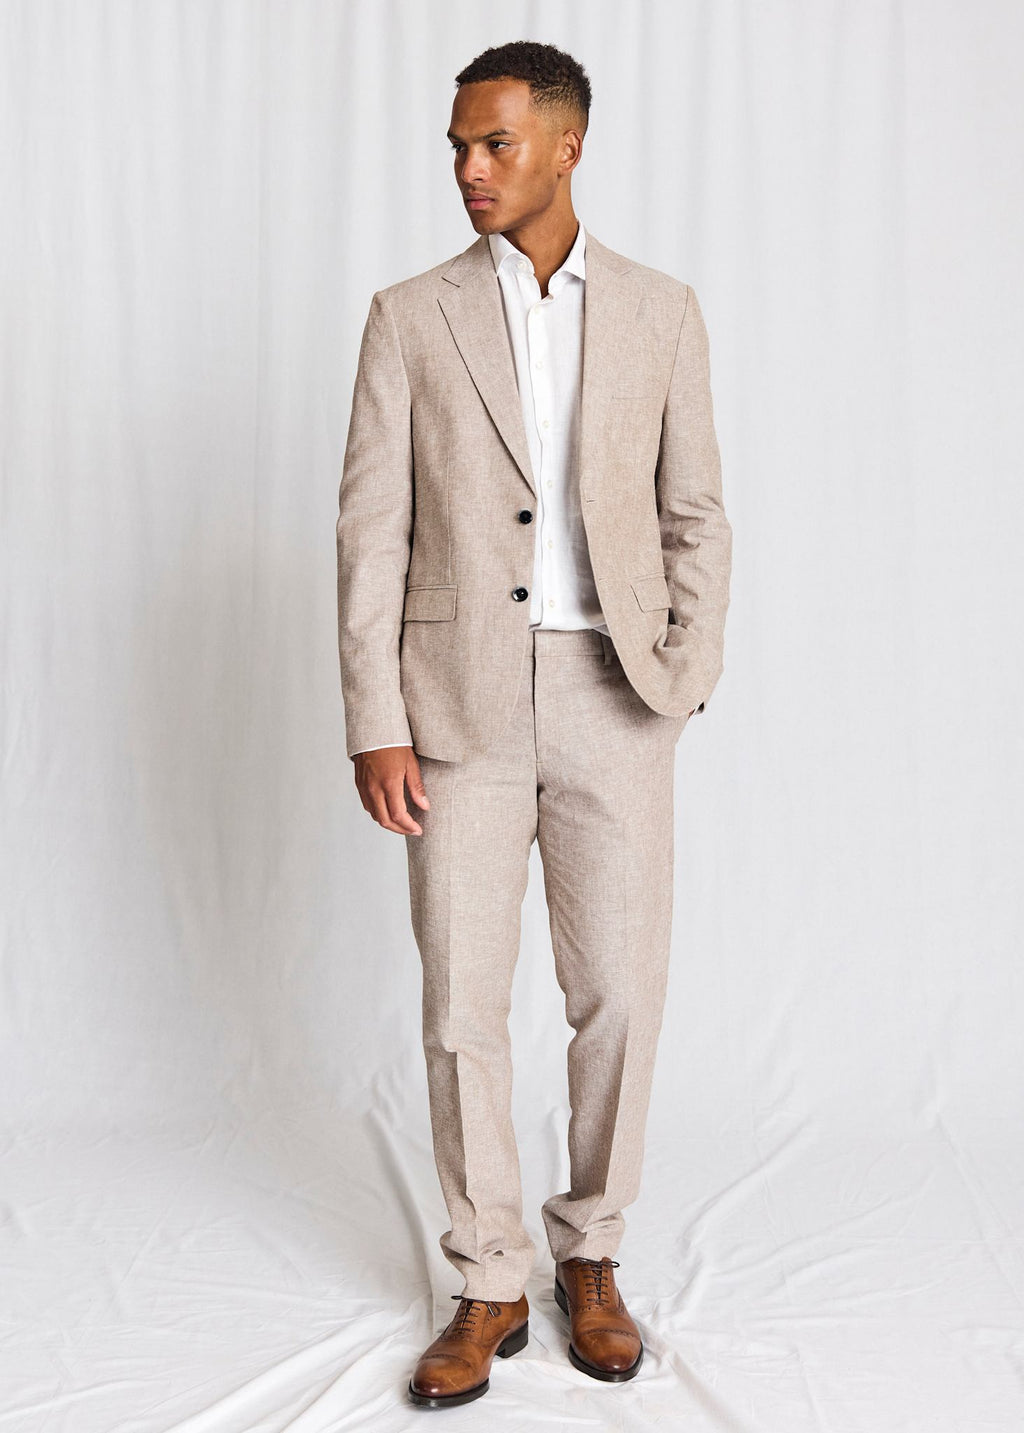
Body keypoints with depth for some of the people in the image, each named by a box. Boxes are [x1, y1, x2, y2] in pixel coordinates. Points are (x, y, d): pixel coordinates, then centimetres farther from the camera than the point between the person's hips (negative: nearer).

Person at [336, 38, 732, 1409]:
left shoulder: (661, 311, 7)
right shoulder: (412, 317, 3)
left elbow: (696, 515, 9)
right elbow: (371, 529, -1)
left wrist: (685, 673, -5)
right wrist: (375, 724, -8)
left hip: (611, 702, 1)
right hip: (462, 702, -1)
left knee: (619, 995, 4)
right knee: (463, 1003, 2)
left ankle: (590, 1257, 25)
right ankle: (488, 1286, 19)